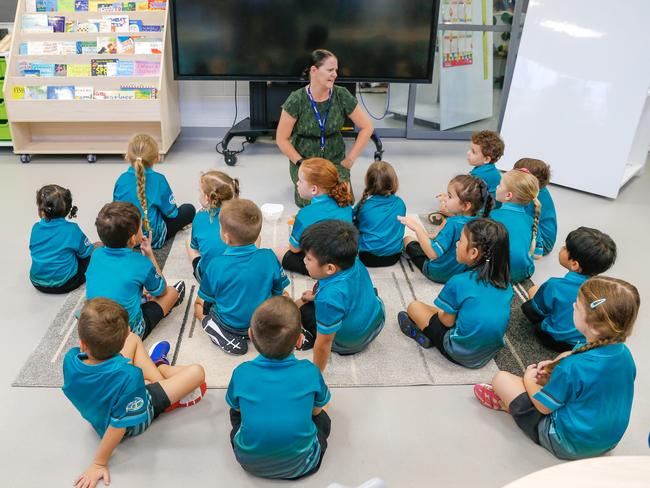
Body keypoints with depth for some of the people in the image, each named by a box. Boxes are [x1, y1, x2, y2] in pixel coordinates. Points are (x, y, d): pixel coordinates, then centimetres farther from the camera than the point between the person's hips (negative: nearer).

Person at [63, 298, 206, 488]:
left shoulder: (70, 359, -28)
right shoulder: (128, 376, -43)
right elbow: (119, 425, -33)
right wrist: (99, 464, -18)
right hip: (136, 421, -5)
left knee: (133, 338, 10)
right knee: (197, 372, -2)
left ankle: (157, 369, 34)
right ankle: (160, 368, 29)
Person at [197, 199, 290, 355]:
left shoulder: (216, 265, -25)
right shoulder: (269, 257, -20)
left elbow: (207, 298, -9)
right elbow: (279, 291, -6)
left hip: (229, 324, -2)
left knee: (199, 307, 25)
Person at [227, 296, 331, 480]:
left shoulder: (242, 373, -18)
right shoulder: (310, 371, -19)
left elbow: (237, 408, 2)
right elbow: (316, 410, -1)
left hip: (251, 463, 1)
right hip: (299, 465, -1)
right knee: (322, 419, 26)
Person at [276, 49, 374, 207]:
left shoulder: (342, 95, -8)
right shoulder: (296, 100, -13)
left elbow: (367, 127, -2)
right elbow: (282, 139, -7)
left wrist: (350, 159, -5)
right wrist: (302, 163, -12)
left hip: (335, 159, 1)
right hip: (304, 159, -1)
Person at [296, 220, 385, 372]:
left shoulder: (329, 298, -45)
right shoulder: (355, 262, -23)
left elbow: (324, 344, -32)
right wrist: (317, 295, 13)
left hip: (349, 343, -6)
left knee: (300, 306, 2)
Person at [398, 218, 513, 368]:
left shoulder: (459, 283, -21)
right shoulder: (505, 282, -6)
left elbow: (448, 321, -11)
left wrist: (440, 312, 10)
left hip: (461, 354, -6)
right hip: (491, 352, 6)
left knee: (414, 306, 6)